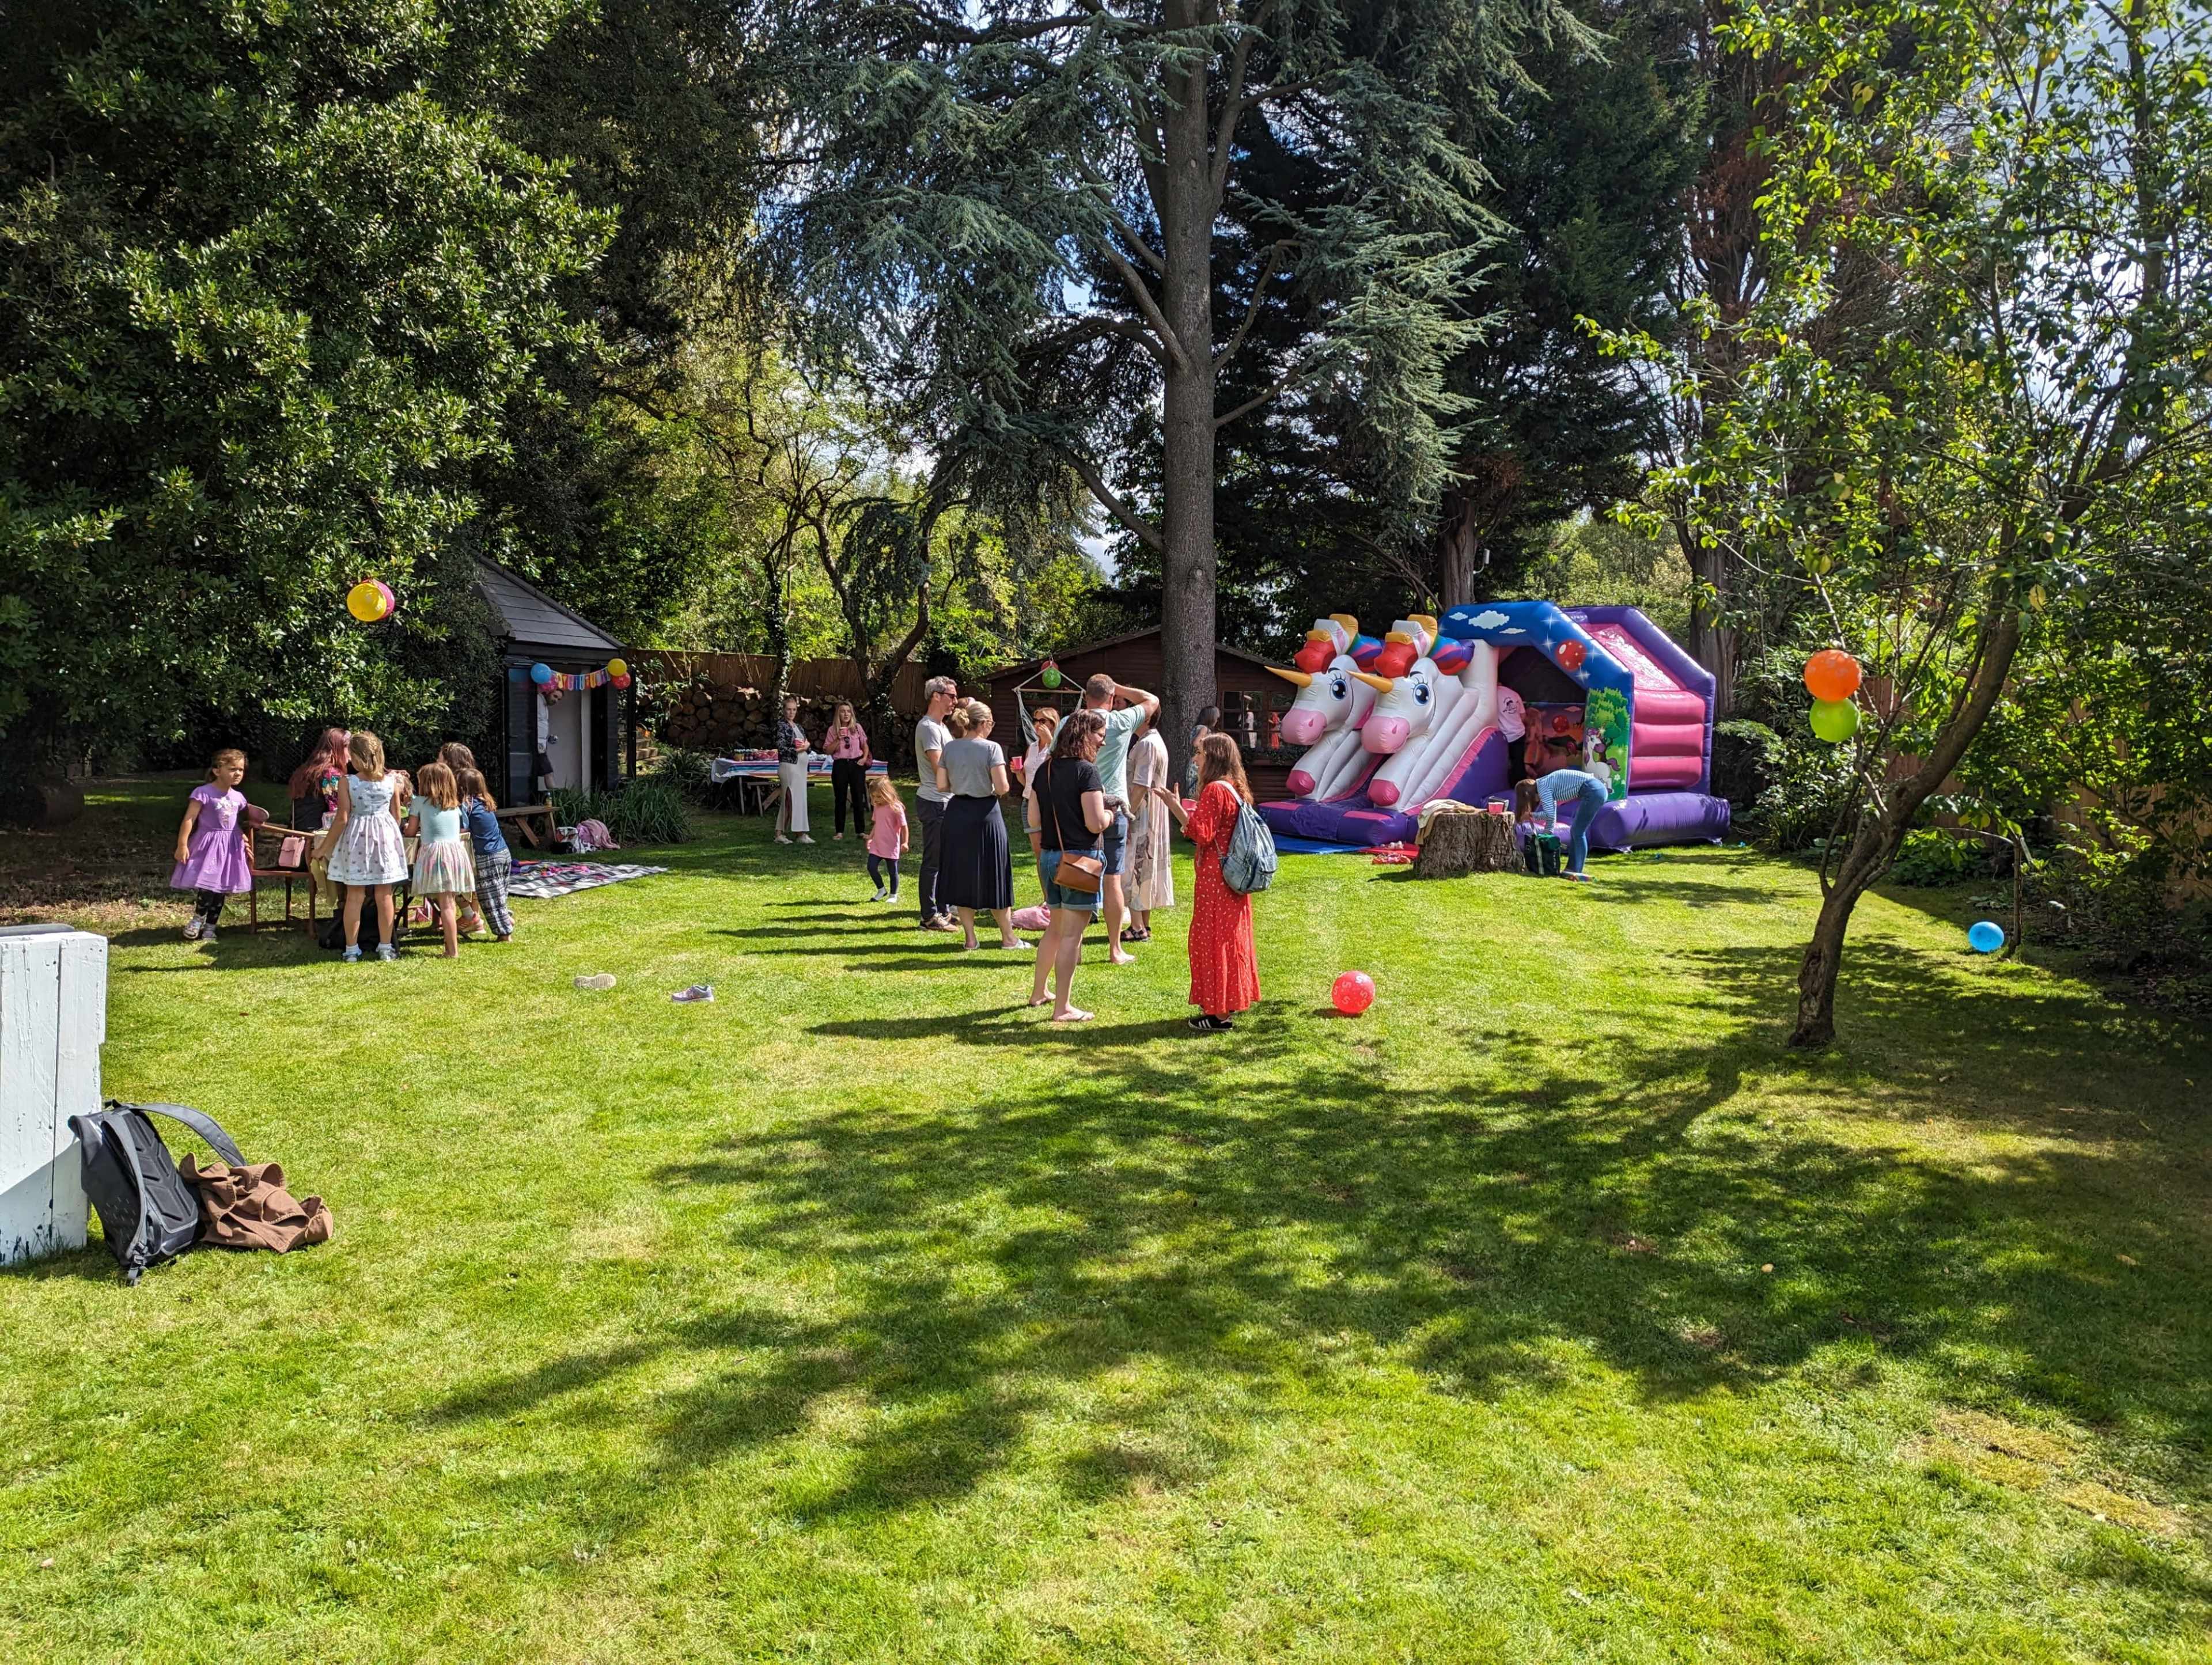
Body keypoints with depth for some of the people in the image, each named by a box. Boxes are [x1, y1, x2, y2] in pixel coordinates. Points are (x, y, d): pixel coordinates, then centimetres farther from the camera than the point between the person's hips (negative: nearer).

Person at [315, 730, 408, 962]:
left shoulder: (346, 783, -10)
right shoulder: (391, 781, -3)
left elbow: (342, 819, -9)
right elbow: (397, 816, 4)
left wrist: (325, 847, 1)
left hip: (357, 838, -2)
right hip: (385, 837, 2)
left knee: (354, 896, 7)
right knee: (384, 896, 8)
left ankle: (352, 949, 12)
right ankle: (385, 948, 12)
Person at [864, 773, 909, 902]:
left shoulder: (896, 808, -15)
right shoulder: (877, 807, 6)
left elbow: (904, 826, -12)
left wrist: (905, 843, -15)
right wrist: (870, 838, 18)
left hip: (892, 847, -6)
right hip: (877, 845, 6)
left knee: (893, 871, 6)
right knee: (871, 867, -3)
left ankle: (893, 895, 21)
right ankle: (881, 890, 16)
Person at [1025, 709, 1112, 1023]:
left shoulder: (1044, 769, 8)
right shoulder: (1086, 771, -14)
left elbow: (1034, 820, 10)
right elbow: (1096, 823, -19)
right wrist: (1109, 814, 1)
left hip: (1049, 856, 8)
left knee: (1055, 928, 23)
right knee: (1071, 935, -1)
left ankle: (1038, 993, 33)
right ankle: (1062, 1008, 3)